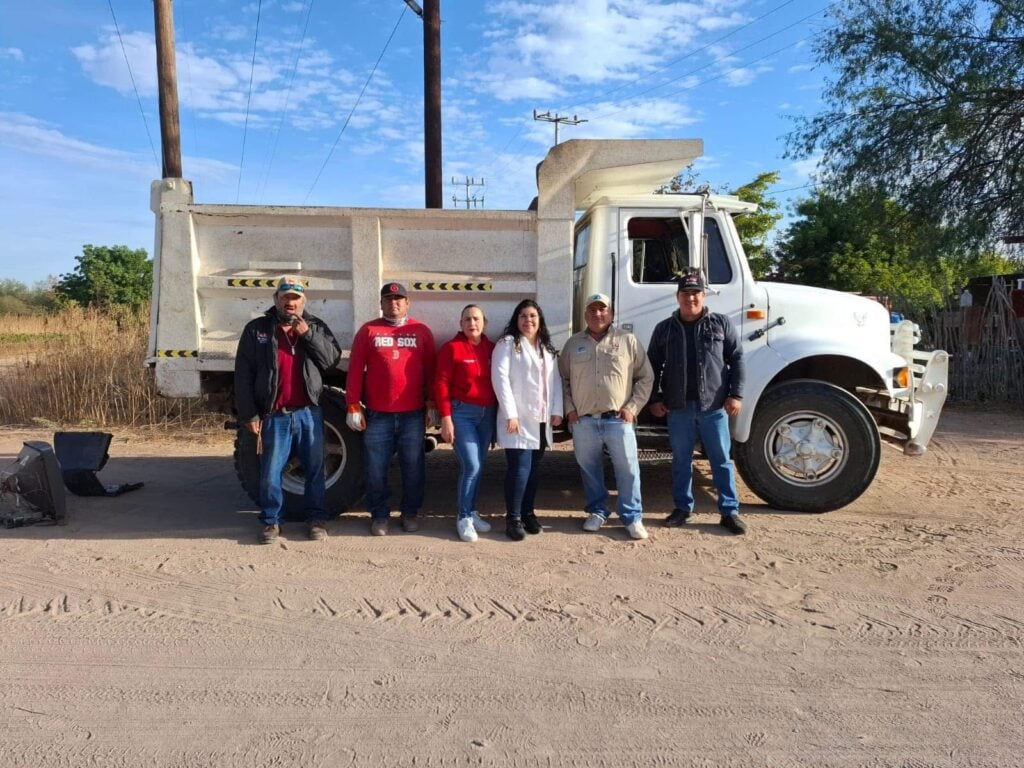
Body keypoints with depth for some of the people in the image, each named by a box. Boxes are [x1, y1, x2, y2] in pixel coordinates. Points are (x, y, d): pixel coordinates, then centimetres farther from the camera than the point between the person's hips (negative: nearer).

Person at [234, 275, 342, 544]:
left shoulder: (315, 326, 8)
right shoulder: (257, 329, 2)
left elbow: (332, 359, -1)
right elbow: (243, 375, -1)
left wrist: (308, 335, -11)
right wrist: (248, 414, -6)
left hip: (309, 412, 1)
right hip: (274, 415, -1)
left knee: (315, 470, 9)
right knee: (270, 473, 5)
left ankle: (316, 518, 21)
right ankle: (271, 521, 20)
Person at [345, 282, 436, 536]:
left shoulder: (421, 331, 7)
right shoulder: (368, 331, 5)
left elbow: (430, 371, 8)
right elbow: (355, 370, 2)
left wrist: (431, 405, 5)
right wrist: (353, 406, -3)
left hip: (413, 414, 0)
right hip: (377, 414, 0)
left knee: (413, 467, 8)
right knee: (375, 469, 5)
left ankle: (410, 513, 24)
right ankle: (379, 515, 20)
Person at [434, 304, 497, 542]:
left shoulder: (492, 348, 8)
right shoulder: (452, 348, -6)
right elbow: (441, 384, -10)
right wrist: (445, 417, -15)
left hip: (488, 413, 5)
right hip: (462, 412, -5)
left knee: (477, 466, 12)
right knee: (471, 466, -10)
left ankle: (471, 512, 27)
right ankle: (464, 518, 4)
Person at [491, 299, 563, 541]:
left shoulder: (547, 348, 18)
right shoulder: (507, 343, -2)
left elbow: (556, 379, 15)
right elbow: (500, 378, -12)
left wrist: (557, 410, 3)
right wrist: (510, 413, -18)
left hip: (542, 420, 6)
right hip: (518, 419, -6)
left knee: (533, 469, 11)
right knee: (519, 469, -10)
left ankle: (528, 513, 23)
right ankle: (513, 518, 0)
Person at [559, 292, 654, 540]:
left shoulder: (628, 341, 2)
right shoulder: (573, 343, 9)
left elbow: (645, 378, 4)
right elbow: (562, 379, 13)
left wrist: (632, 407, -4)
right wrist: (569, 408, 3)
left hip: (618, 420, -2)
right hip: (583, 421, 2)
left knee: (628, 470, 0)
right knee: (590, 470, 11)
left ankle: (633, 517, 12)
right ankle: (597, 512, 28)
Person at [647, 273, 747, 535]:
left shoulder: (721, 323, 2)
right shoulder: (664, 329, 5)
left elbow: (736, 360, 2)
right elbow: (653, 366, 9)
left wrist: (735, 395, -5)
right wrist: (654, 399, 3)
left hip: (714, 407, -1)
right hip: (679, 408, 1)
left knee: (721, 460, 5)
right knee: (681, 460, 10)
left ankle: (730, 511, 13)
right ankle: (682, 507, 22)